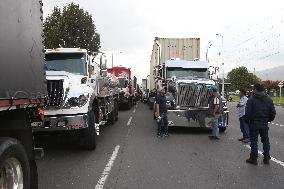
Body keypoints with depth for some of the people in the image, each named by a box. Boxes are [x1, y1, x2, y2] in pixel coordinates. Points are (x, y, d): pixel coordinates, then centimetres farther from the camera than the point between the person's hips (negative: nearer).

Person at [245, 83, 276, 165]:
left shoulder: (251, 100, -13)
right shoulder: (269, 100, 4)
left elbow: (247, 113, -15)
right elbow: (273, 112, 6)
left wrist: (248, 121, 0)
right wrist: (269, 119, 18)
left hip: (254, 124, -4)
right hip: (264, 124, 5)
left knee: (254, 141, 4)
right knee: (265, 141, 14)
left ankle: (253, 158, 10)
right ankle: (266, 158, 22)